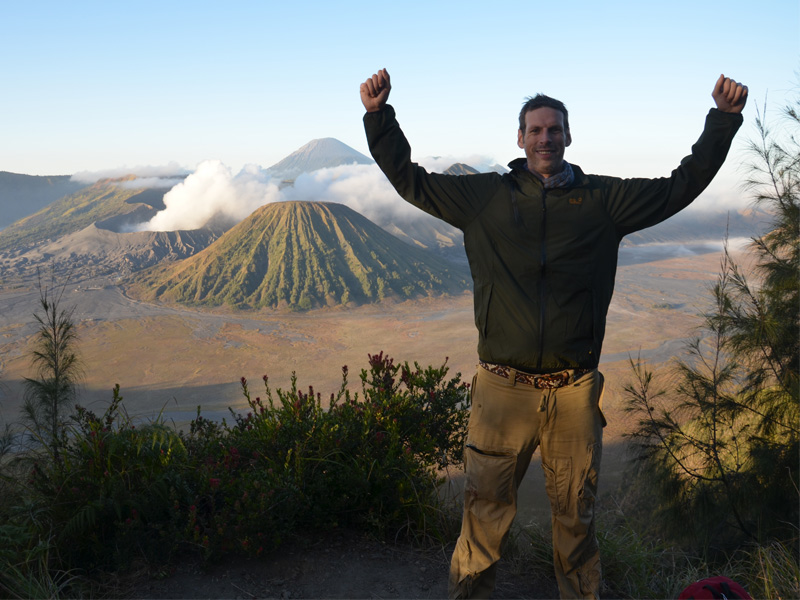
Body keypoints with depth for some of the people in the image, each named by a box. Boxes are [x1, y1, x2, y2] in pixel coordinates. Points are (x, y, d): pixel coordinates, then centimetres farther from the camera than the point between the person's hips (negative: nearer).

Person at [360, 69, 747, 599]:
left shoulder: (603, 198, 6)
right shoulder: (484, 196, 5)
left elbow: (682, 186, 10)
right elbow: (410, 180, 8)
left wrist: (724, 119, 5)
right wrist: (379, 115, 0)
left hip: (575, 391, 1)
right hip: (502, 388, -1)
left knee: (576, 511, 17)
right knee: (486, 506, 10)